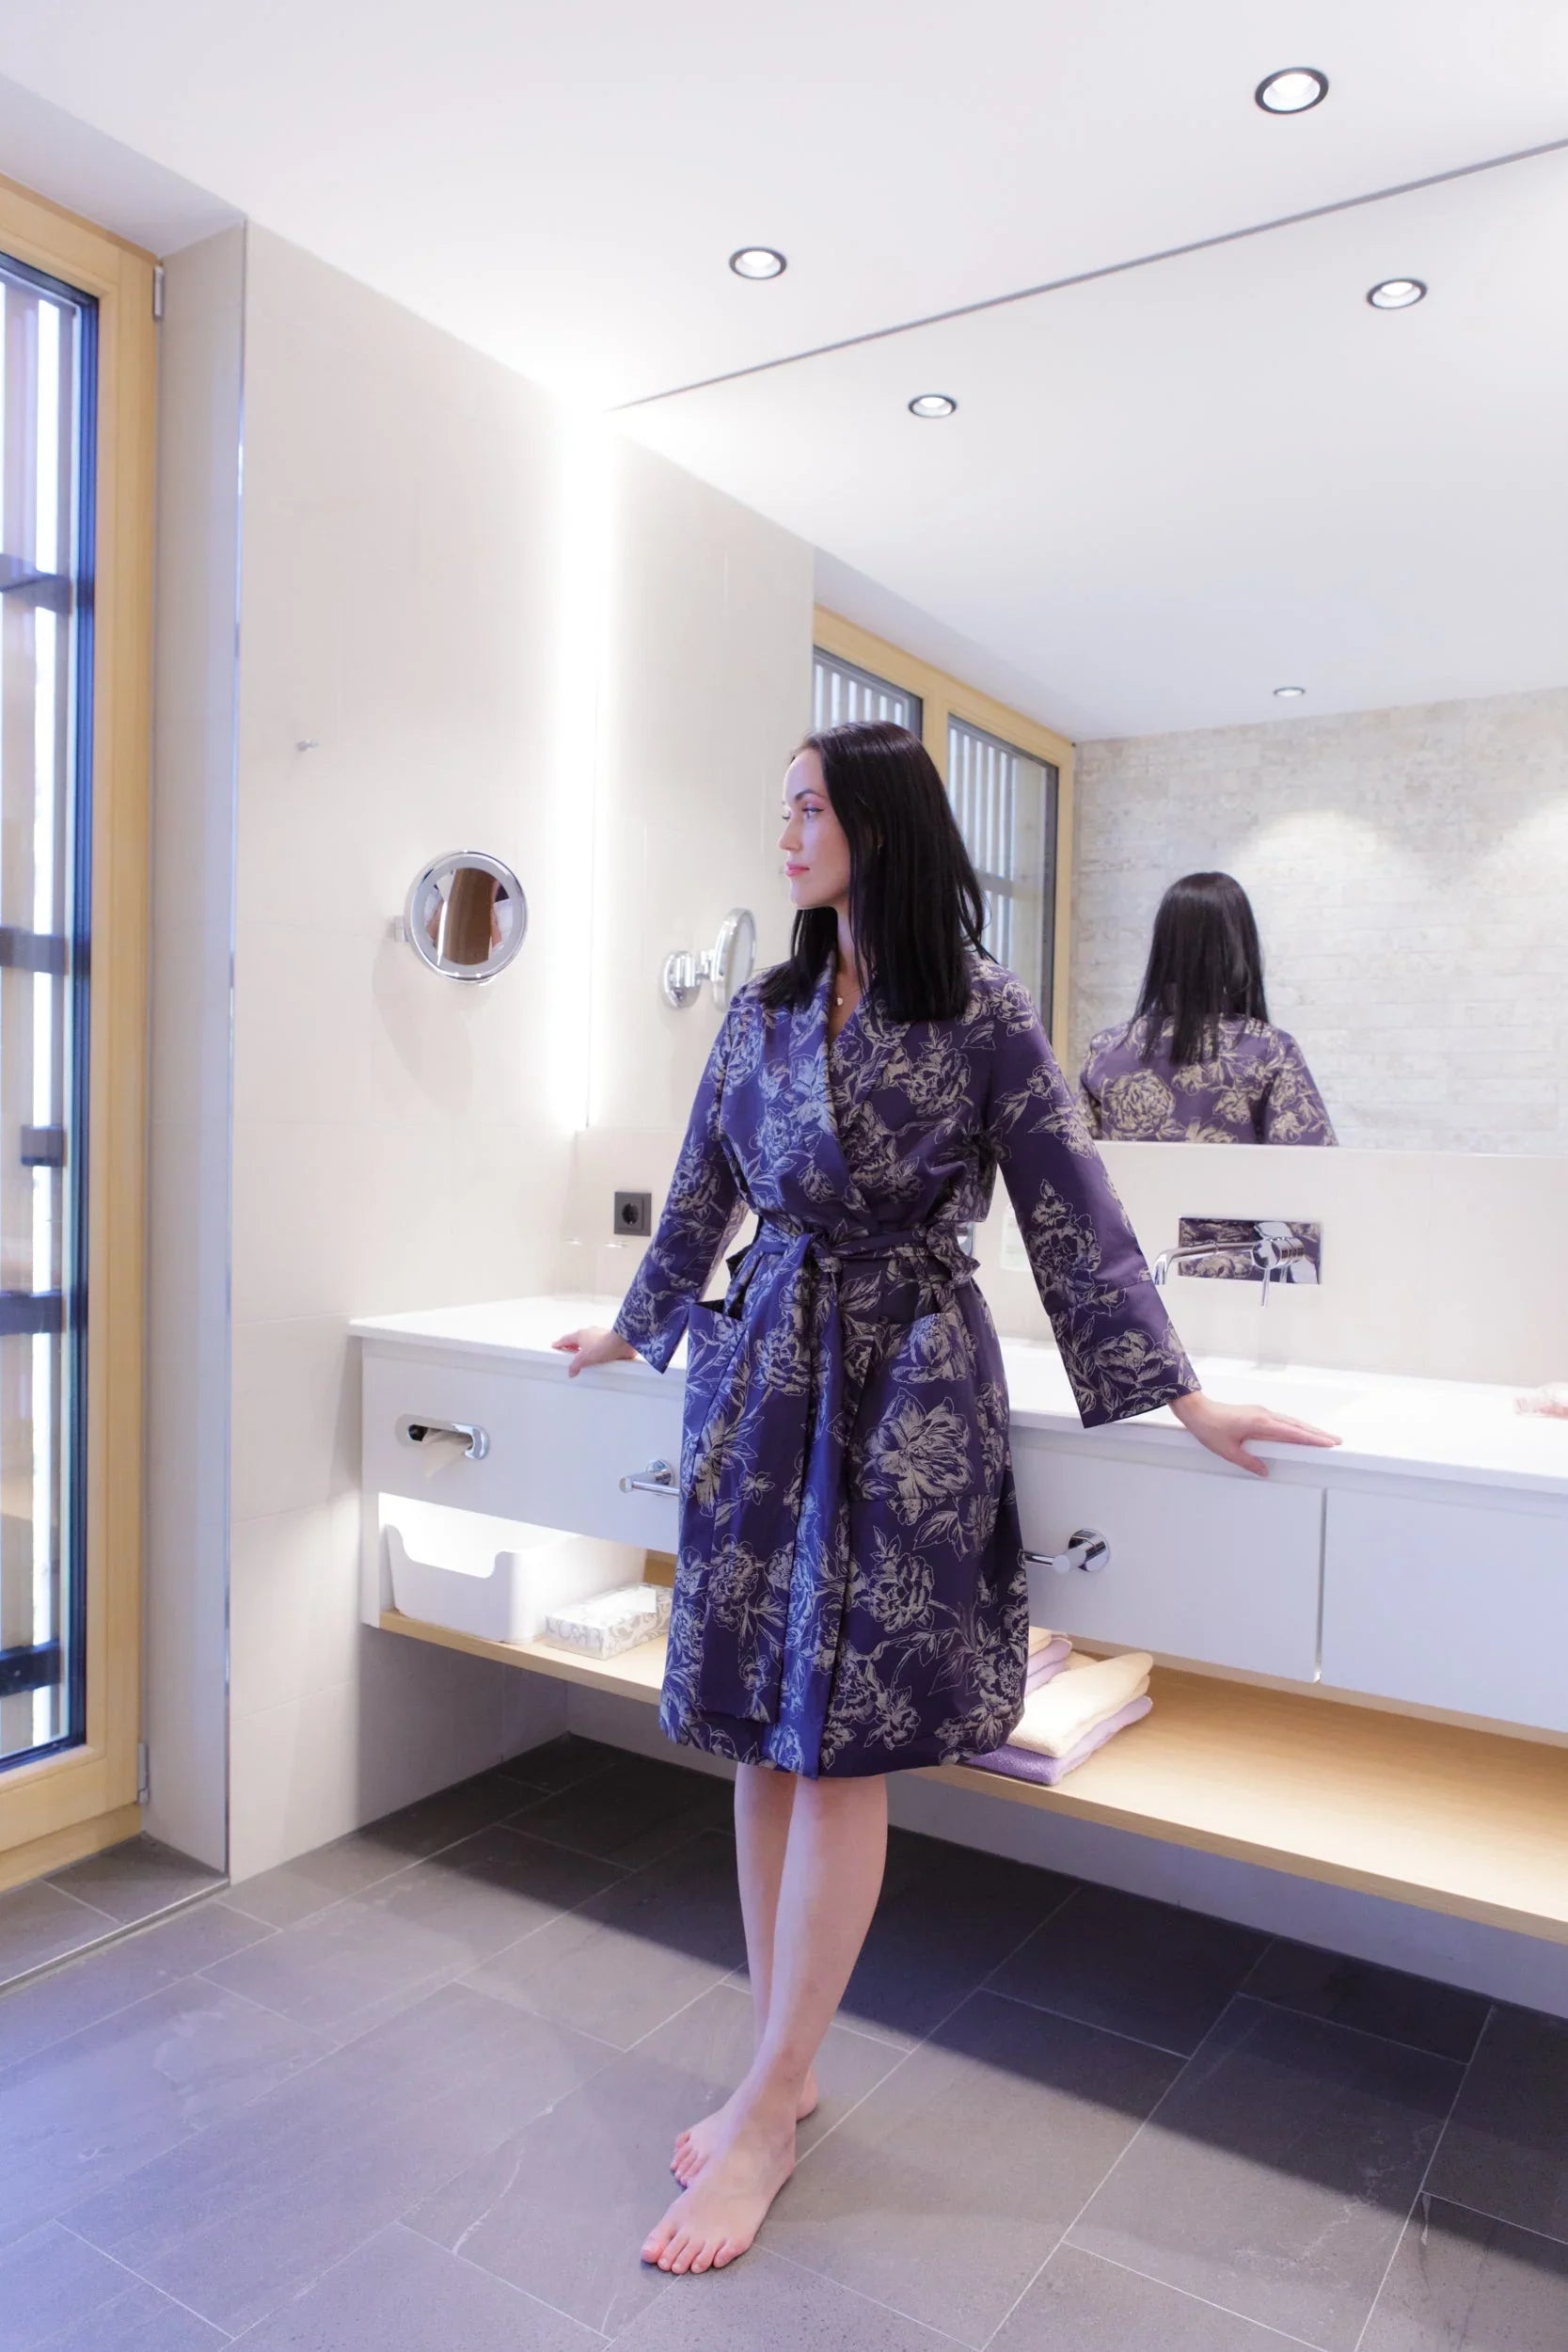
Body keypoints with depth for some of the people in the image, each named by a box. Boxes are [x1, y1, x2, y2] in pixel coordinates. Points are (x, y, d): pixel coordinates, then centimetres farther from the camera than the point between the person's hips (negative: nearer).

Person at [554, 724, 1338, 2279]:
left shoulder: (984, 1017, -4)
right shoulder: (763, 1009, 8)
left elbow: (1071, 1211, -3)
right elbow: (701, 1192, 18)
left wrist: (1181, 1398, -4)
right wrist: (634, 1330, 28)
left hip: (908, 1388, -4)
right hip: (764, 1372, 5)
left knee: (838, 1742, -2)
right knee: (760, 1732, 7)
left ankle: (764, 2118, 13)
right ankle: (783, 2069, 23)